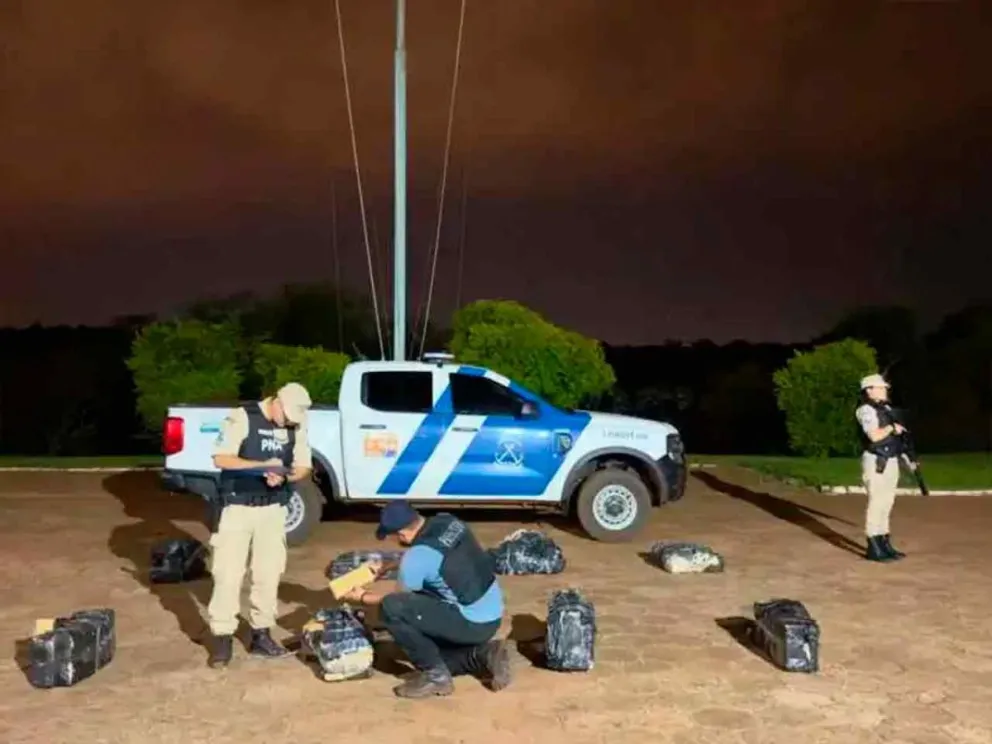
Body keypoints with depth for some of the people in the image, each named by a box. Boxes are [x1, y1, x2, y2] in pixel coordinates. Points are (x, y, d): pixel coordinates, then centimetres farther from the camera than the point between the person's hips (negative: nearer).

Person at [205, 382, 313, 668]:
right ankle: (223, 638, 7)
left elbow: (303, 467, 3)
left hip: (273, 509, 4)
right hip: (238, 507, -4)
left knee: (268, 573, 7)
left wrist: (283, 475, -19)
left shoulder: (297, 425, 1)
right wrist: (263, 465, -25)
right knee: (228, 573, -2)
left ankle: (261, 635, 18)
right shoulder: (242, 418, -12)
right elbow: (221, 459, -16)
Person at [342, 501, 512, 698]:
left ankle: (436, 676, -5)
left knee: (390, 608, -15)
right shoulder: (449, 522, 0)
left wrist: (363, 597, 15)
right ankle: (482, 655, 10)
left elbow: (400, 600, 0)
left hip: (472, 623, -9)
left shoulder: (417, 557, -21)